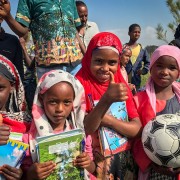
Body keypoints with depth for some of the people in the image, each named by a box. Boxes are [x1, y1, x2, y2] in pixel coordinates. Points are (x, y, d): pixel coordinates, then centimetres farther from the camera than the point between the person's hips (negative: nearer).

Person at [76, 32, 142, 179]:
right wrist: (106, 100, -37)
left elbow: (137, 129, -7)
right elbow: (82, 130, -24)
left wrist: (108, 120, -24)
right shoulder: (80, 83, -14)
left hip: (124, 156, 5)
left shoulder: (121, 84, -1)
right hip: (95, 158, -4)